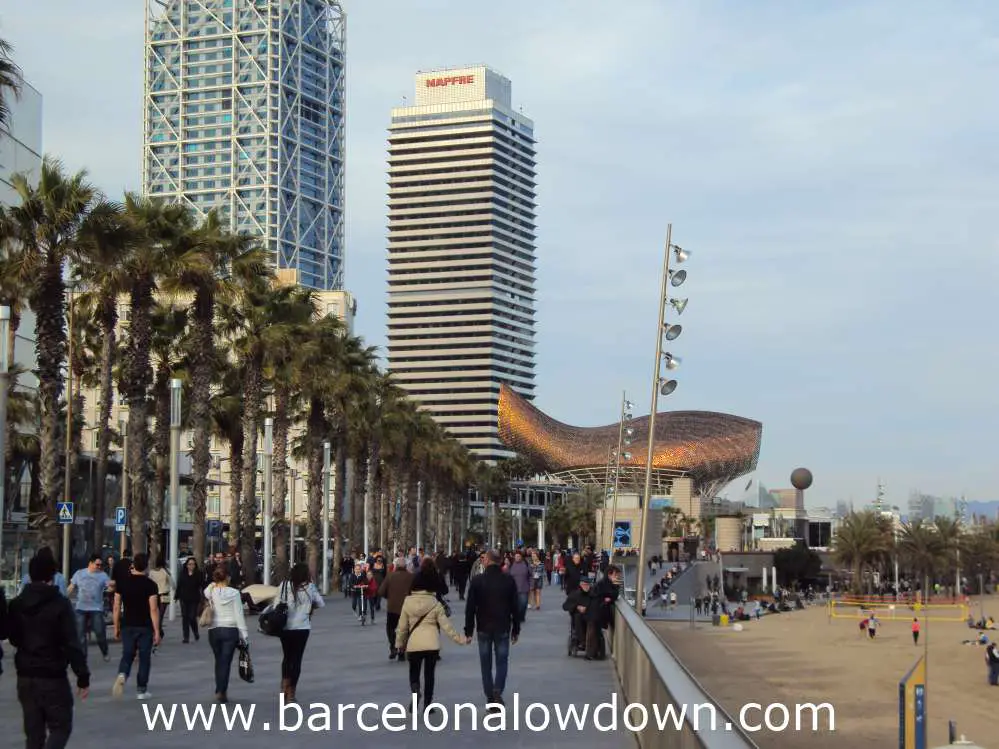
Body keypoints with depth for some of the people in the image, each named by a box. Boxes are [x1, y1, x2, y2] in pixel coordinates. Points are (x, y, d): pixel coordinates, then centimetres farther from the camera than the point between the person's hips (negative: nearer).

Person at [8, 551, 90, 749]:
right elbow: (72, 644, -15)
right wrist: (83, 677, -10)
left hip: (25, 677, 5)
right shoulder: (60, 604, -12)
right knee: (60, 727, 3)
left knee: (33, 731, 12)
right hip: (53, 677, -5)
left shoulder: (16, 604, 3)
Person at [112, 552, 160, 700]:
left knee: (127, 655, 11)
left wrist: (116, 628, 11)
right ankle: (142, 690, 12)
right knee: (144, 658, 8)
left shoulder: (122, 583, 1)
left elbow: (116, 607, 3)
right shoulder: (150, 585, -9)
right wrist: (157, 631, -10)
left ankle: (122, 675, -19)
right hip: (145, 627, -2)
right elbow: (153, 609, -13)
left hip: (127, 626, 2)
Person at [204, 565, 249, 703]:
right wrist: (244, 635, 1)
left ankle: (220, 690, 22)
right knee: (226, 662, 0)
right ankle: (221, 691, -6)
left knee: (219, 661, 16)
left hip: (214, 630, 2)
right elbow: (239, 615, -6)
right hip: (230, 630, -2)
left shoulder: (210, 592, -4)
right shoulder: (233, 593, -7)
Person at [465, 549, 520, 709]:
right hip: (503, 628, 0)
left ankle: (490, 696, 11)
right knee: (502, 660, 6)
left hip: (484, 628, 0)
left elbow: (470, 607, -5)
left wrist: (469, 630, 2)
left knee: (486, 663, 9)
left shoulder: (477, 580, -6)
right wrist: (516, 629, 10)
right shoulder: (509, 581, -2)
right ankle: (498, 691, -14)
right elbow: (515, 607, 2)